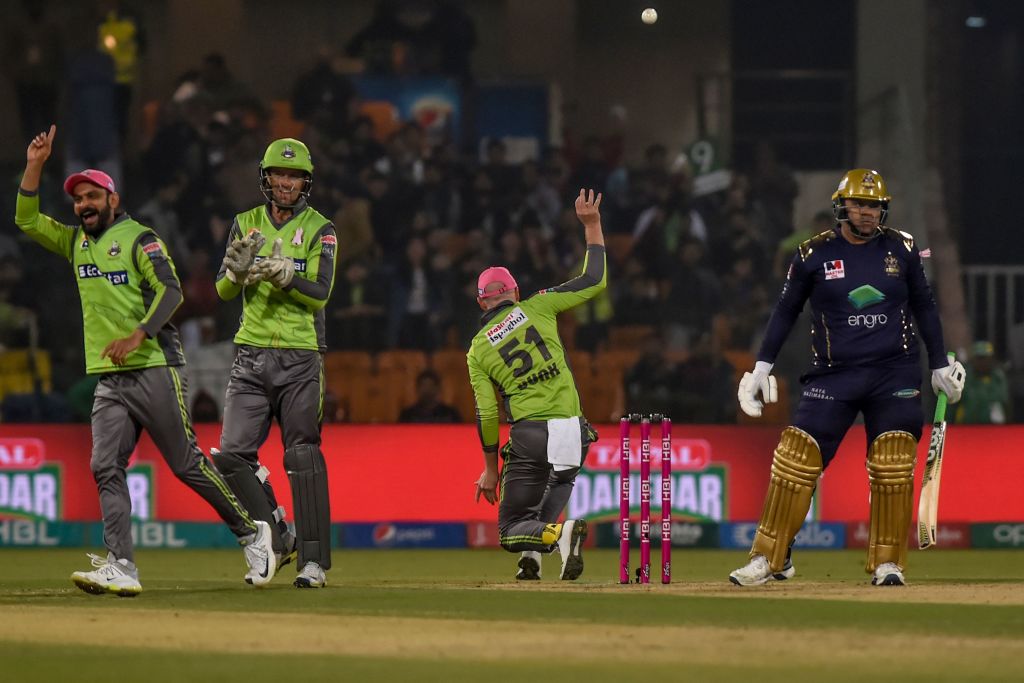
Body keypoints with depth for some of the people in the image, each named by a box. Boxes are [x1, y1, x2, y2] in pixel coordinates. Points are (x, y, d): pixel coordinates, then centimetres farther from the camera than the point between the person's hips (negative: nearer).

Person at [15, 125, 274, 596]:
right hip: (109, 380, 7)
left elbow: (170, 291, -13)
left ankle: (252, 534, 10)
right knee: (106, 469, -8)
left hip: (154, 371, -7)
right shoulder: (76, 242, 18)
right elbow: (26, 220, 14)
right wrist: (35, 165, 4)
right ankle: (120, 569, -14)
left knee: (187, 464, -5)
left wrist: (137, 336, -24)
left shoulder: (138, 238, -3)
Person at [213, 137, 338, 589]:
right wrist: (238, 266, -19)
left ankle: (313, 560, -6)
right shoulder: (246, 224, 9)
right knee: (232, 454, -6)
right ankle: (276, 539, 11)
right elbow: (224, 290, 3)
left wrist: (283, 274, -25)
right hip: (252, 358, 3)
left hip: (300, 359, -3)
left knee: (303, 458, -8)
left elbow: (320, 295, -10)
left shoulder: (320, 230, 0)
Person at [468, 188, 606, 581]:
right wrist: (591, 226, 17)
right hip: (570, 431, 2)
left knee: (511, 528, 5)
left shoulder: (478, 350, 6)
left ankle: (558, 533, -29)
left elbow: (487, 414, 3)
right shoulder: (536, 309, 6)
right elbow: (594, 282, 8)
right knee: (544, 515, 18)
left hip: (527, 436, -2)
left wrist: (490, 468, 13)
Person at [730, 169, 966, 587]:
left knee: (893, 470, -6)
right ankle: (770, 558, 1)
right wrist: (763, 366, 4)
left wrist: (940, 365, 14)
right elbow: (786, 310, 8)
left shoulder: (901, 249, 5)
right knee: (795, 459, -8)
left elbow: (924, 306, 15)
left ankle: (887, 563, 5)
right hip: (834, 376, -1)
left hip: (894, 375, 1)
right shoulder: (814, 254, 0)